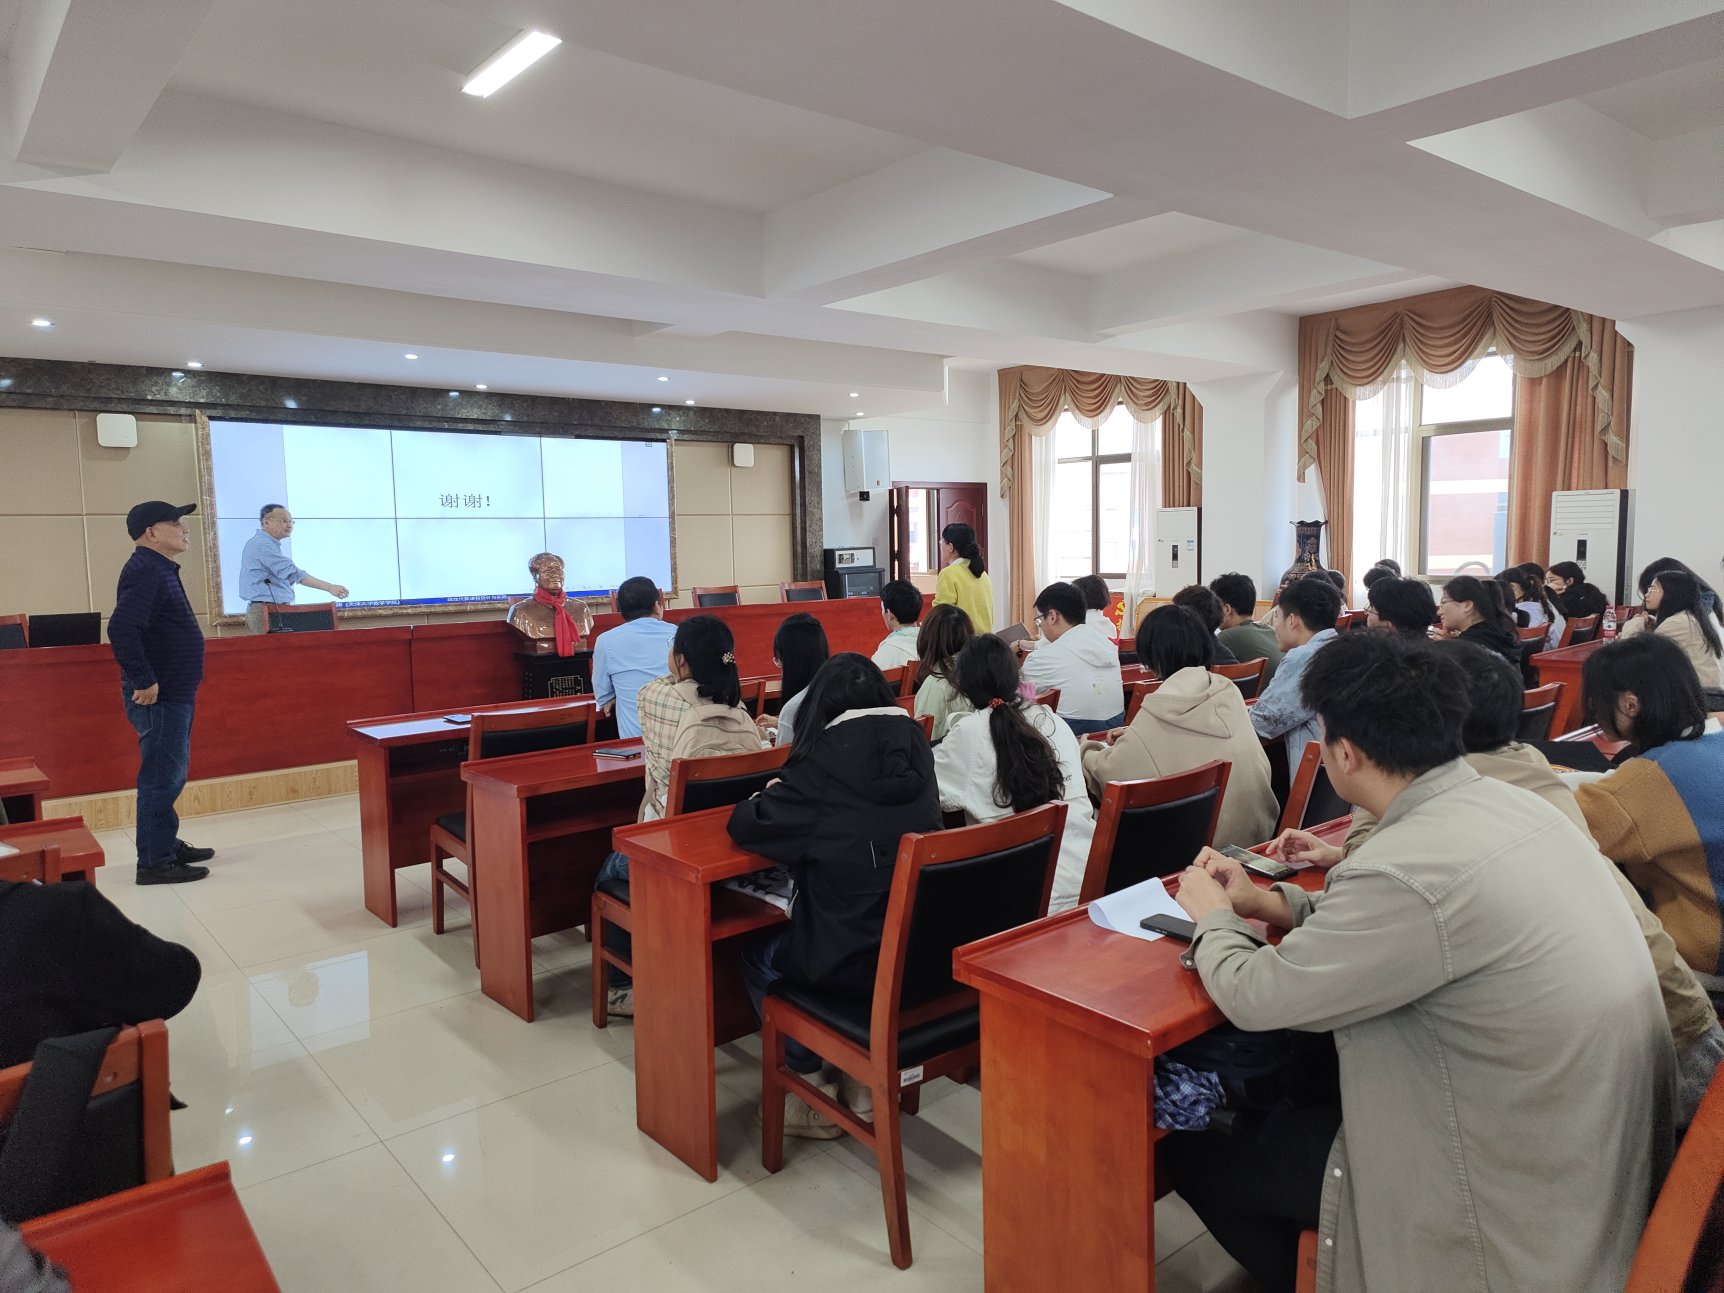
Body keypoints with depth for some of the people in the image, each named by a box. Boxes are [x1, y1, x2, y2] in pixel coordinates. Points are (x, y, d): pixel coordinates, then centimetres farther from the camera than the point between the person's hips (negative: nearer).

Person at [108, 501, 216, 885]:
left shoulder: (160, 569, 15)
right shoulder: (145, 571, -18)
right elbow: (121, 628, -30)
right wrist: (144, 681, -24)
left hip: (173, 695, 10)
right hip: (159, 698, -10)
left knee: (169, 776, 19)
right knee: (161, 779, -4)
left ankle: (168, 846, 30)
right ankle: (155, 863, 4)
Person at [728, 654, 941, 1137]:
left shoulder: (826, 756, -15)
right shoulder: (915, 743, 1)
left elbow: (746, 826, -10)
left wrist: (768, 797, 11)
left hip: (855, 960, -6)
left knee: (757, 957, 24)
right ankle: (862, 1079, 32)